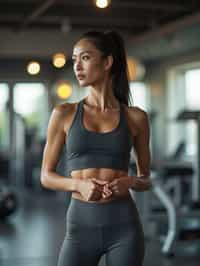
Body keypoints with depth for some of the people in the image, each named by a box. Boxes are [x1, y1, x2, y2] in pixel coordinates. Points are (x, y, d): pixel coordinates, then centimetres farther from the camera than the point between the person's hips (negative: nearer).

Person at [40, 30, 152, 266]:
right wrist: (78, 184, -14)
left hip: (124, 226, 0)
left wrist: (130, 182, -11)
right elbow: (46, 176, 6)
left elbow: (146, 180, 13)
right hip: (81, 227, 0)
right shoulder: (64, 114, 3)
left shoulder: (135, 117, 4)